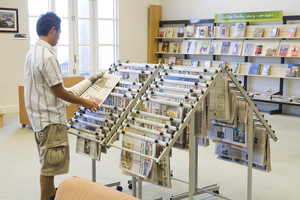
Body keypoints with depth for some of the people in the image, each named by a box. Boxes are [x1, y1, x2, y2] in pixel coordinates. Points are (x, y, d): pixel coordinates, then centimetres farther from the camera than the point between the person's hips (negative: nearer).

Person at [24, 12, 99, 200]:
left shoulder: (32, 52, 9)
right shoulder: (47, 56, -22)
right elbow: (59, 92, -19)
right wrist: (85, 102, -8)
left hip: (40, 116, 11)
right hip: (50, 118, -11)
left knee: (49, 160, 23)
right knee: (51, 162, 0)